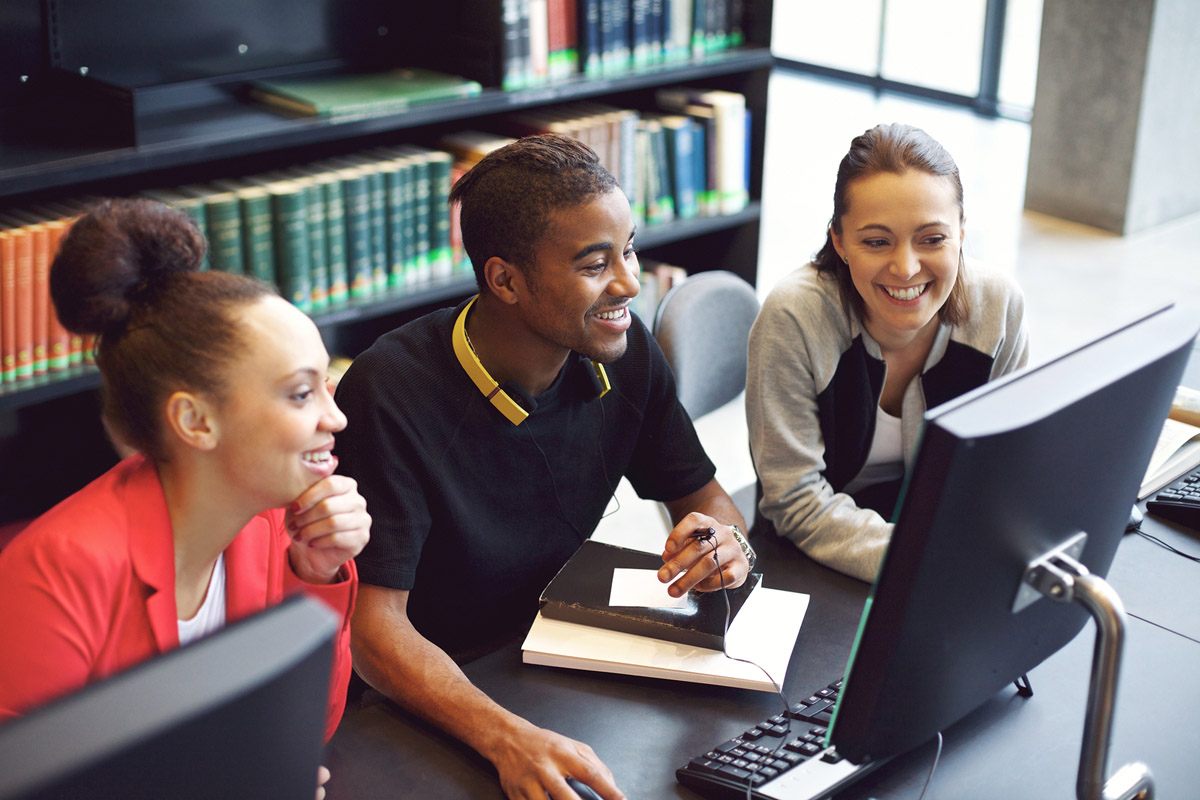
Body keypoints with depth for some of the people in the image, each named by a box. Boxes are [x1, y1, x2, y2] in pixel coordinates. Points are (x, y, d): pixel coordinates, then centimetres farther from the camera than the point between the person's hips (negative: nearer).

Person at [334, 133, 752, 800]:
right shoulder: (391, 397, -22)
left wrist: (728, 545, -17)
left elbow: (705, 497, 8)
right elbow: (374, 622, -25)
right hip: (433, 711, -5)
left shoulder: (624, 351, -4)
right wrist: (506, 738, -41)